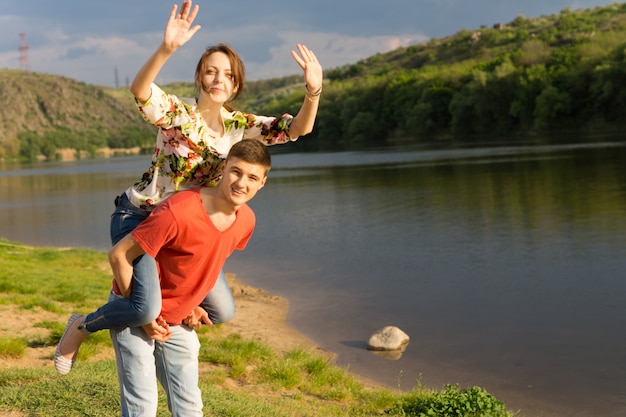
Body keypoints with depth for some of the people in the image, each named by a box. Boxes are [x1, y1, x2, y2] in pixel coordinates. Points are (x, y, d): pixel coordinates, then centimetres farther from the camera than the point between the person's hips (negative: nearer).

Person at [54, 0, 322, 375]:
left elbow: (297, 129, -12)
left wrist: (313, 92, -33)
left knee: (222, 311, 7)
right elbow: (140, 90, -37)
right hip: (140, 217, -6)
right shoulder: (177, 113, -16)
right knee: (144, 309, -26)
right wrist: (166, 49, -55)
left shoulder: (240, 126, -2)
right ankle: (82, 327, 5)